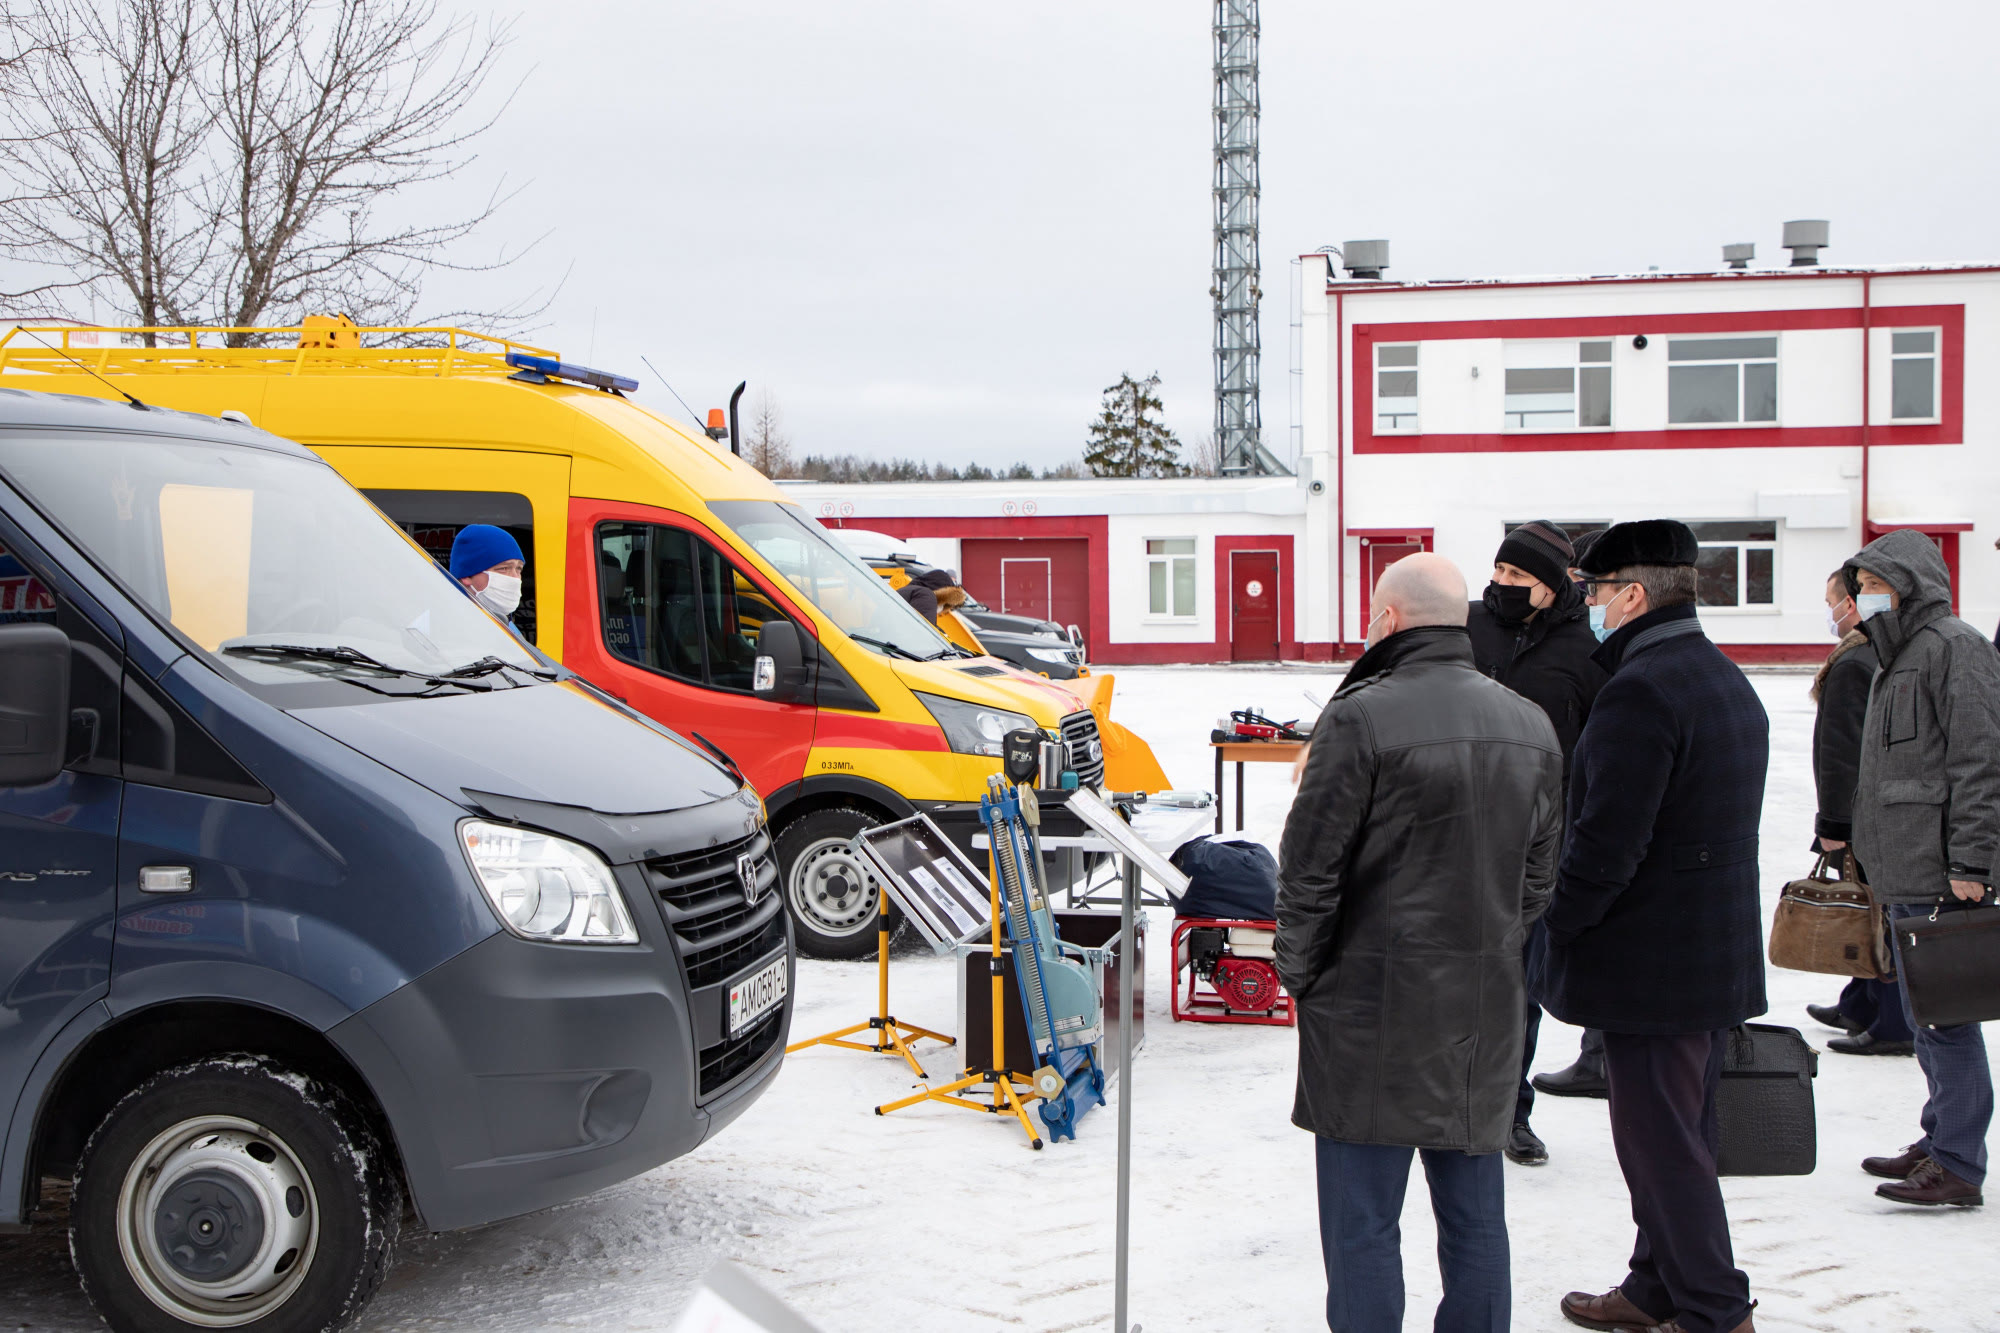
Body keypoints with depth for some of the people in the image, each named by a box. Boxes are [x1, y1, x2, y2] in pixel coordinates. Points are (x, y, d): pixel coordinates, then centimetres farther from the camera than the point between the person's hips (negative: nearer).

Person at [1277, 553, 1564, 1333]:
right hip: (1488, 1006, 6)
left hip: (1374, 1004, -6)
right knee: (1476, 1216, 15)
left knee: (1362, 1221, 3)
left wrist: (1300, 973, 1)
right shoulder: (1531, 726, 8)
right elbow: (1539, 873, 14)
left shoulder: (1361, 719, -14)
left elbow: (1310, 868, -12)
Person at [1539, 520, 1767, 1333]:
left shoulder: (1640, 690, -20)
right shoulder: (1727, 680, 12)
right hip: (1720, 957, 10)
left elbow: (1607, 841, -24)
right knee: (1678, 1135, 18)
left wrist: (1551, 925, -11)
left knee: (1662, 1141, 0)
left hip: (1653, 962, -10)